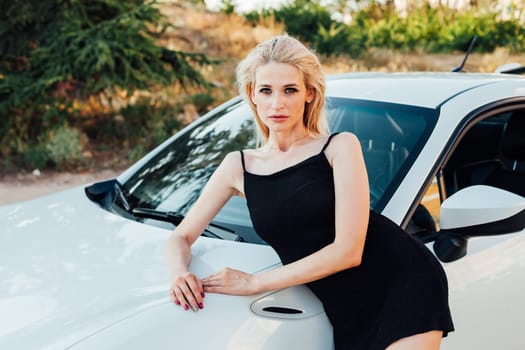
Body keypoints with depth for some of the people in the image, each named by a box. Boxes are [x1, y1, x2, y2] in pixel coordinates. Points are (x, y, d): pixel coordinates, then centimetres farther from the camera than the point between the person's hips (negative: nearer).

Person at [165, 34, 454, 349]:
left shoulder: (340, 147, -3)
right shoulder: (239, 167, 9)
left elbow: (348, 251, -13)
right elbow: (182, 237, 14)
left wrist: (254, 282, -11)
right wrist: (180, 274, -11)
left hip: (403, 281, -3)